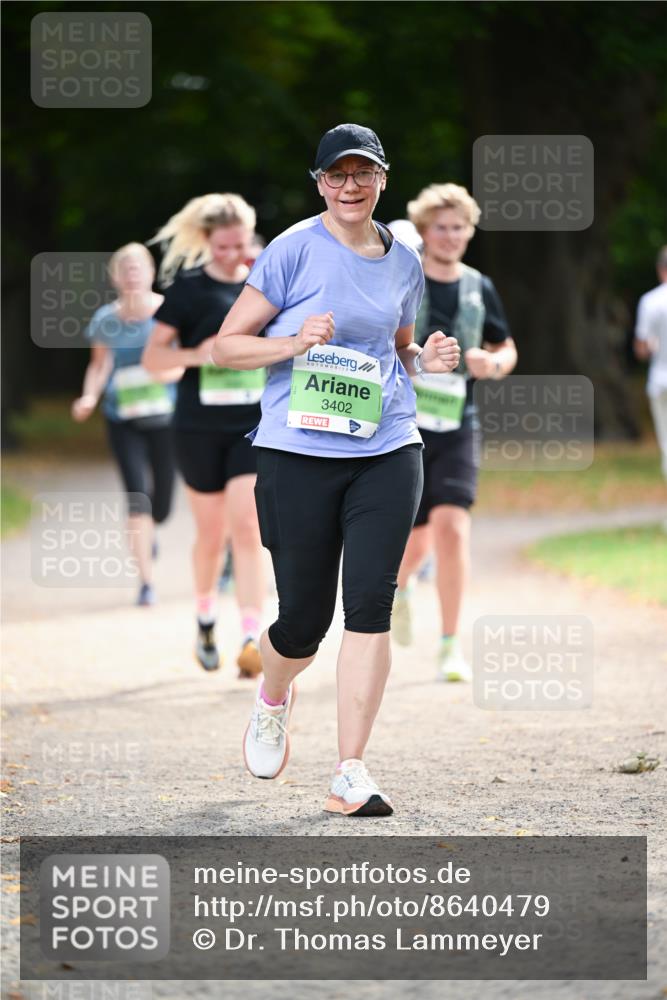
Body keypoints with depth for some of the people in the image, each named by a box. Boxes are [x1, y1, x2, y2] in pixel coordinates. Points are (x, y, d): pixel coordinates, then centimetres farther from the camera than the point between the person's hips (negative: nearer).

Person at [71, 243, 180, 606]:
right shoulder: (106, 320, 0)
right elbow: (99, 364, 13)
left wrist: (169, 372, -20)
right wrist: (90, 395, -4)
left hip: (164, 416, 0)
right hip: (123, 419, 0)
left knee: (161, 505, 5)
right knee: (137, 495, -14)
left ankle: (147, 532, 45)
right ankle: (146, 580, -7)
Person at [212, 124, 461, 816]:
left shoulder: (404, 261, 11)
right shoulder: (295, 250, -4)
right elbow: (226, 345, -2)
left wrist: (426, 360, 5)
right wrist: (295, 343, -18)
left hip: (386, 452, 3)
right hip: (298, 453, -3)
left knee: (371, 602, -10)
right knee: (304, 620, 1)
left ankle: (350, 775, -7)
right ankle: (273, 696, 38)